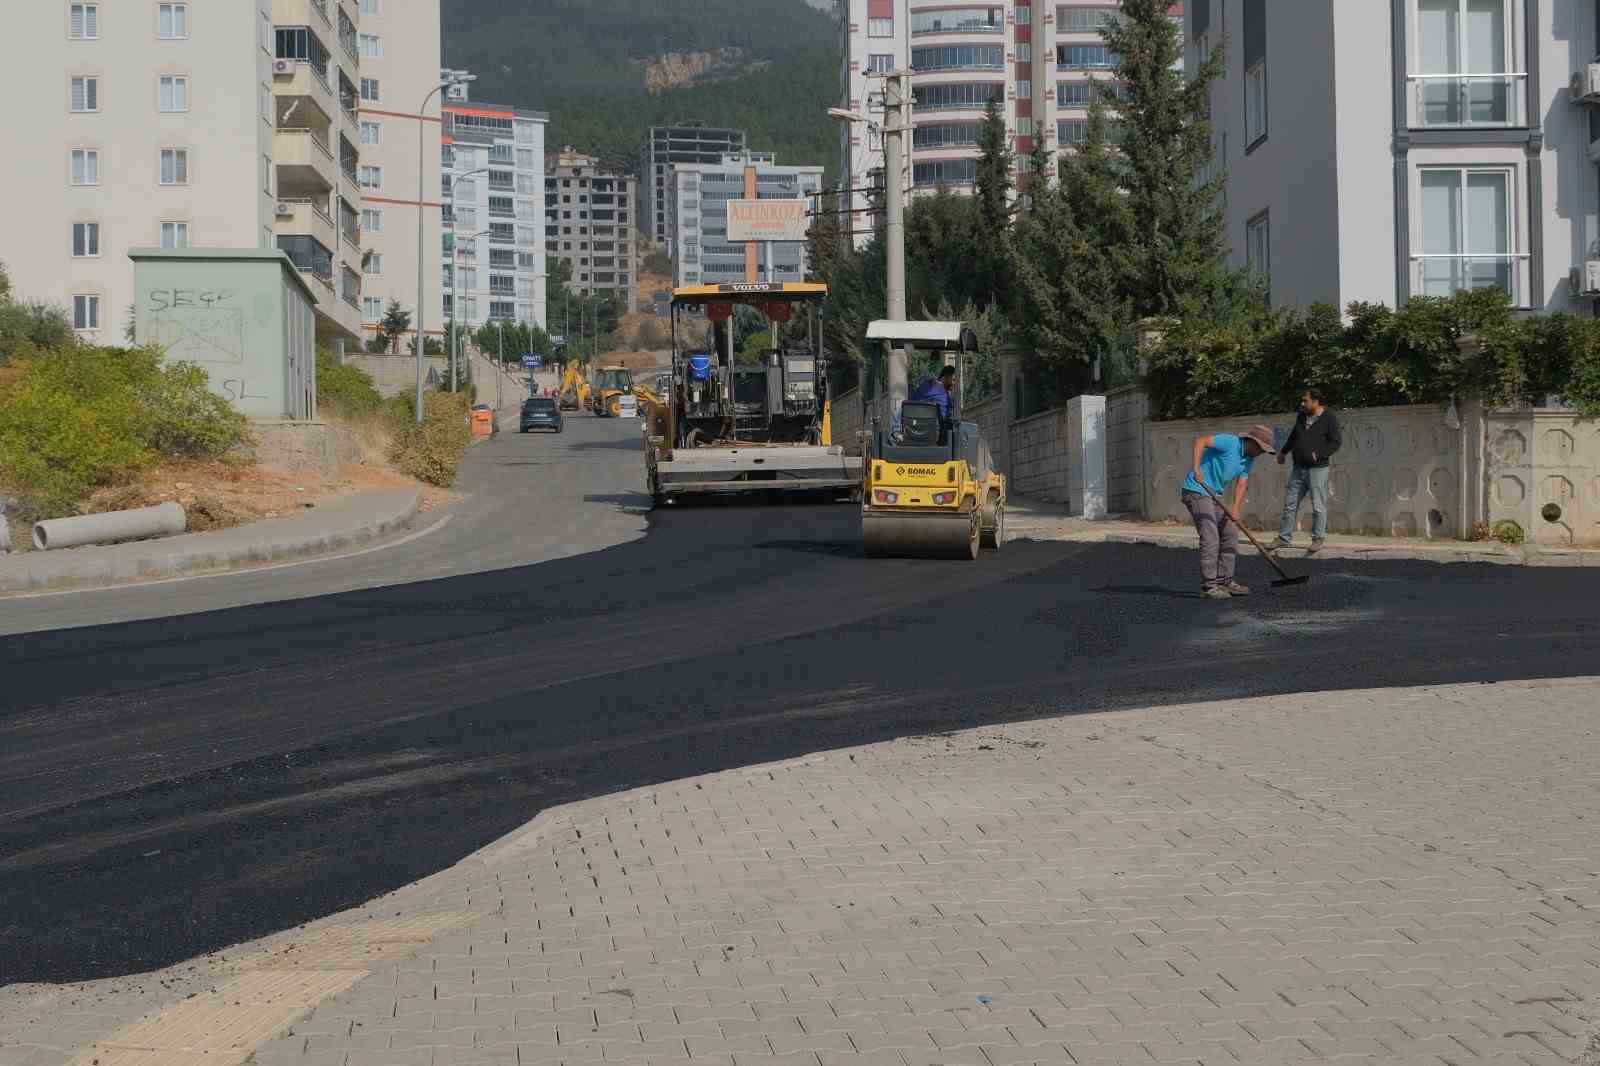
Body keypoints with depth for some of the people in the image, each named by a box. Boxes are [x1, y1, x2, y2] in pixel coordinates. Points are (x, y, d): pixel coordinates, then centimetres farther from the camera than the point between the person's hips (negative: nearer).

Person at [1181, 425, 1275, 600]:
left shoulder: (1249, 459, 8)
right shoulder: (1229, 442, -19)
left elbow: (1241, 484, 3)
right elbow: (1200, 441, -29)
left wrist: (1235, 508, -14)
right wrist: (1196, 468, -39)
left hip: (1215, 495, 10)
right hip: (1196, 491, -10)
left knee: (1230, 534, 10)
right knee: (1210, 537, -14)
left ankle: (1224, 581, 17)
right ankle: (1209, 586, -11)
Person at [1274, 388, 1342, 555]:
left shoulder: (1329, 418, -8)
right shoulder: (1301, 416, 13)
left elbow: (1336, 441, -13)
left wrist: (1319, 454, -21)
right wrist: (1284, 451, 36)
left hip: (1317, 469, -7)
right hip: (1299, 468, 7)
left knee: (1318, 505, -4)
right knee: (1290, 503, 7)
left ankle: (1318, 539, 6)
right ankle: (1285, 538, 13)